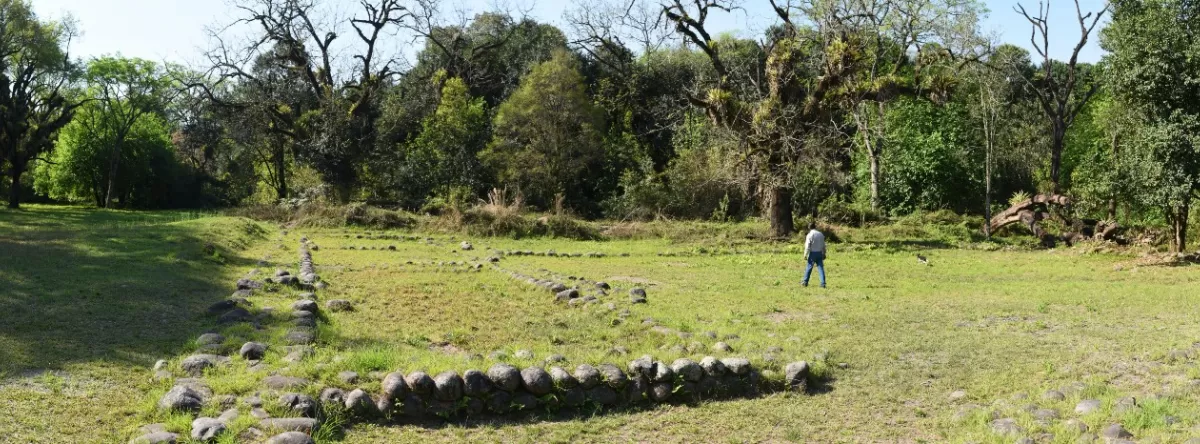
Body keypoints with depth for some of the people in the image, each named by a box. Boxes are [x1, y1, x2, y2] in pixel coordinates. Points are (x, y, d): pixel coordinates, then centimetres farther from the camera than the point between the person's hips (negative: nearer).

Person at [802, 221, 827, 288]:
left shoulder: (809, 235, -10)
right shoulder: (821, 234, 7)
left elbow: (807, 246, -12)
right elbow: (823, 246, 12)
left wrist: (805, 255, -7)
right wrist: (824, 254, 20)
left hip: (813, 253, -4)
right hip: (819, 253, 4)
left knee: (809, 268, 7)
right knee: (820, 268, 4)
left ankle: (805, 282, 17)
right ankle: (823, 283, -1)